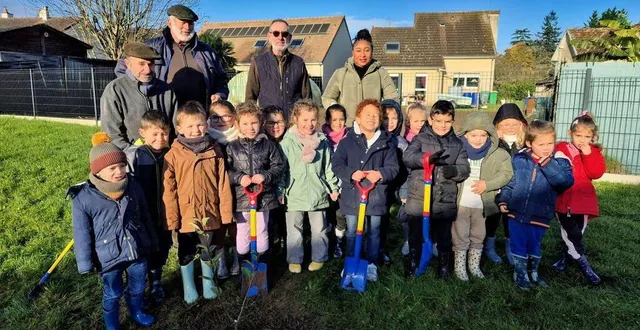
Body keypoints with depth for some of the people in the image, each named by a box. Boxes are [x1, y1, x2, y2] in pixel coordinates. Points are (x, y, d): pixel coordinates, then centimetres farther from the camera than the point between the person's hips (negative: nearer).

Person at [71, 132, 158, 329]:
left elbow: (146, 218, 4)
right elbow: (82, 235, -9)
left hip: (138, 252, 3)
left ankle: (137, 313, 51)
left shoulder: (133, 187, -8)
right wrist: (86, 264, -4)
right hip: (110, 257, -3)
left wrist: (153, 244, 10)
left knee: (138, 288, 23)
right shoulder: (83, 197, -18)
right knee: (112, 294, 19)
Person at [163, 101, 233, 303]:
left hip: (210, 213, 1)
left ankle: (208, 284, 42)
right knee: (186, 254, 18)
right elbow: (169, 189, -8)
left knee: (208, 252, 20)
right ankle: (189, 289, 39)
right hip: (185, 215, -1)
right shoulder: (173, 154, -10)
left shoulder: (215, 151, -5)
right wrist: (172, 217, -8)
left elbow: (223, 184, -3)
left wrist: (226, 211, -4)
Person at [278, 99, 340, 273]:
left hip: (318, 193, 2)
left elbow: (328, 167, 8)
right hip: (295, 194, -2)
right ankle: (294, 259, 27)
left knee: (319, 228, 14)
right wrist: (280, 191, -4)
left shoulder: (322, 142, 2)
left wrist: (333, 187, 8)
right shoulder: (287, 142, -6)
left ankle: (319, 257, 31)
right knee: (294, 228, 11)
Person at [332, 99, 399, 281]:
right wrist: (351, 173, -22)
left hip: (376, 195, 1)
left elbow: (393, 167, -1)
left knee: (374, 232, 14)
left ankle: (372, 264, 31)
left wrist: (381, 174, -20)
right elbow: (336, 164, -5)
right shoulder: (348, 140, -3)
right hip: (352, 194, -1)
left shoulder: (386, 142, 1)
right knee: (352, 232, 13)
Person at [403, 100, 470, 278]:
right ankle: (413, 263, 33)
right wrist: (427, 158, -36)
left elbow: (464, 169, 2)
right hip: (419, 198, -1)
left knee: (443, 236, 15)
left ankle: (444, 265, 36)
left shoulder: (457, 144, 9)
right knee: (416, 234, 13)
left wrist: (454, 171, -21)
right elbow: (407, 156, -17)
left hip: (445, 201, 2)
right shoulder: (421, 139, 0)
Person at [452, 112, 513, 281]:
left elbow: (506, 174, -7)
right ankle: (459, 267, 25)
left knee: (478, 237, 18)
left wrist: (487, 184, -20)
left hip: (482, 204, 2)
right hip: (460, 203, -1)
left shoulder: (498, 153, -6)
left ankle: (474, 265, 35)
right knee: (460, 237, 10)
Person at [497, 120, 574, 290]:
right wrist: (503, 200, -1)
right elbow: (509, 182, 6)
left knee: (535, 246, 19)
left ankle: (533, 272, 41)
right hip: (517, 212, 0)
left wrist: (548, 165, -25)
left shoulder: (559, 161, -6)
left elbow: (566, 182, -23)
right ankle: (520, 273, 31)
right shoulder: (519, 159, -3)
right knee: (519, 245, 11)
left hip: (539, 216, 0)